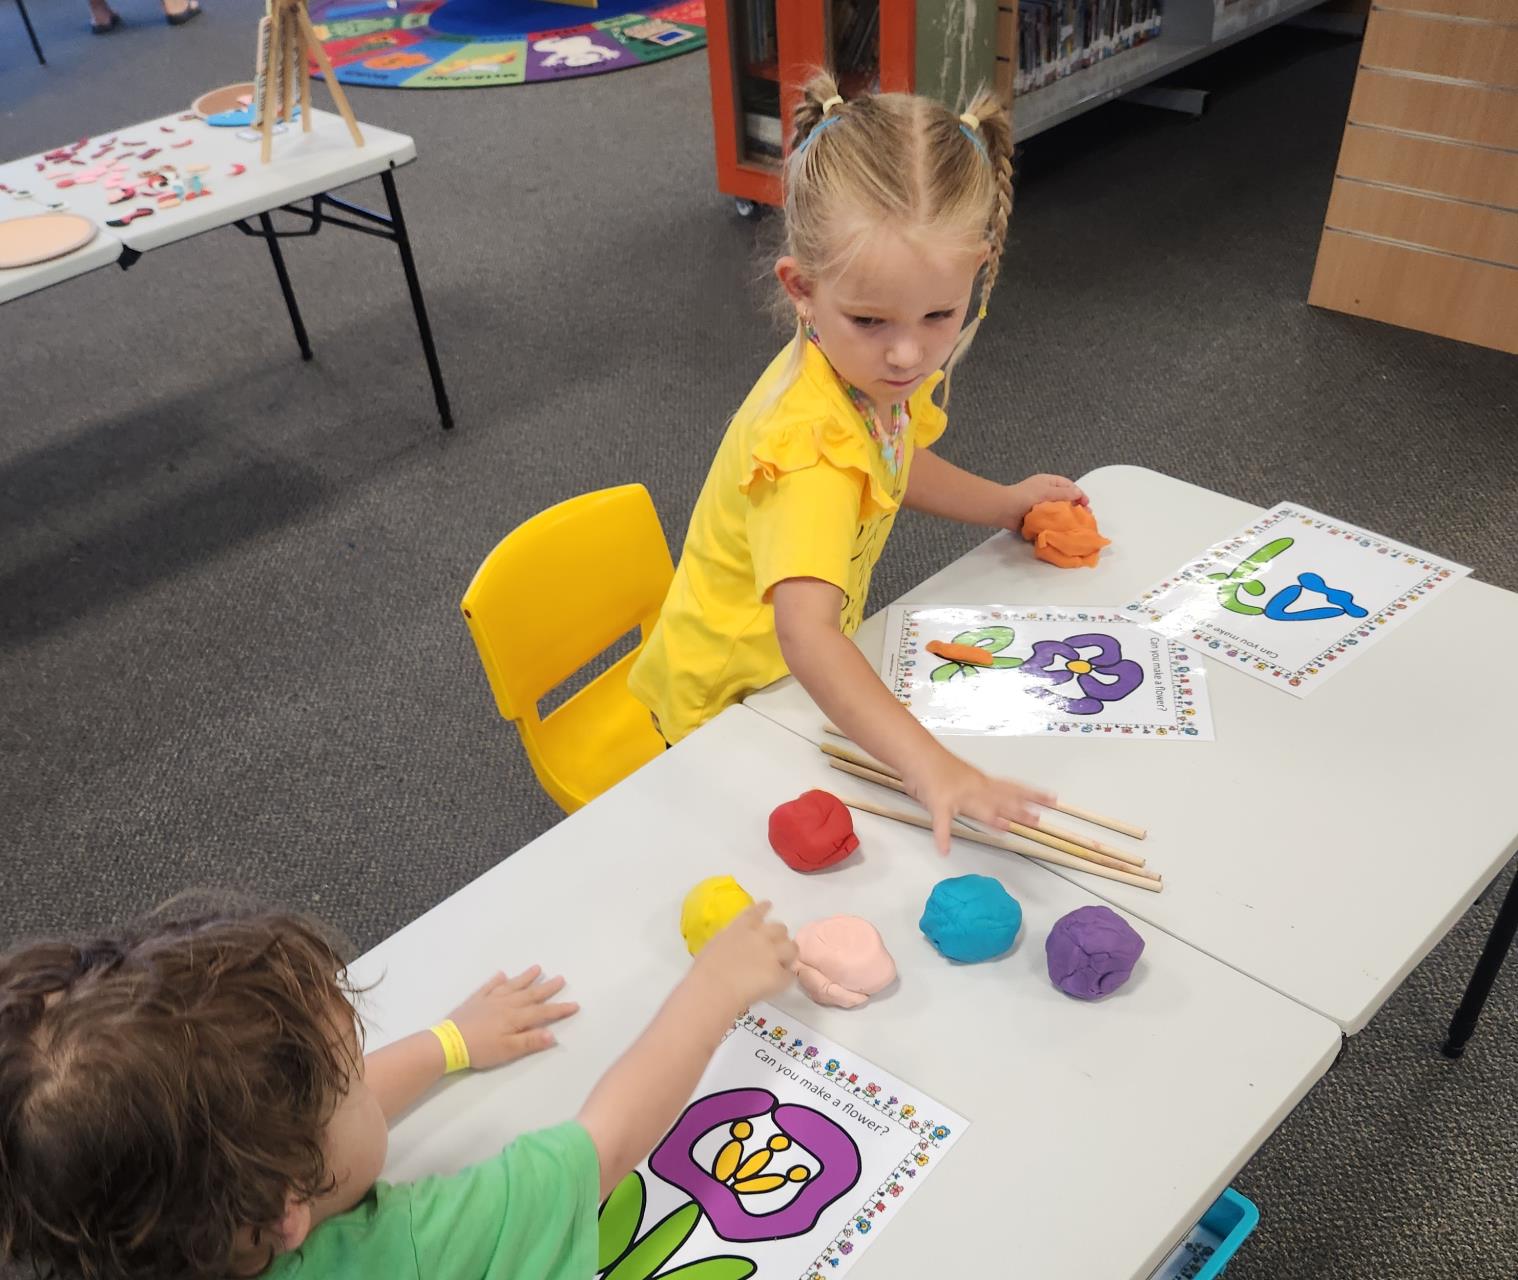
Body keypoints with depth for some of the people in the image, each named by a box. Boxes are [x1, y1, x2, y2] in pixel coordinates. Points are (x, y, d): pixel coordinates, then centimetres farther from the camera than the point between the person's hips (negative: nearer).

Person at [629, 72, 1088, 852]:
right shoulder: (811, 446, -39)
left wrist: (1004, 504, 4)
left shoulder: (872, 365, -13)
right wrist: (930, 766, -62)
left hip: (816, 669, 8)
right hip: (732, 700, -7)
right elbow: (804, 636, -52)